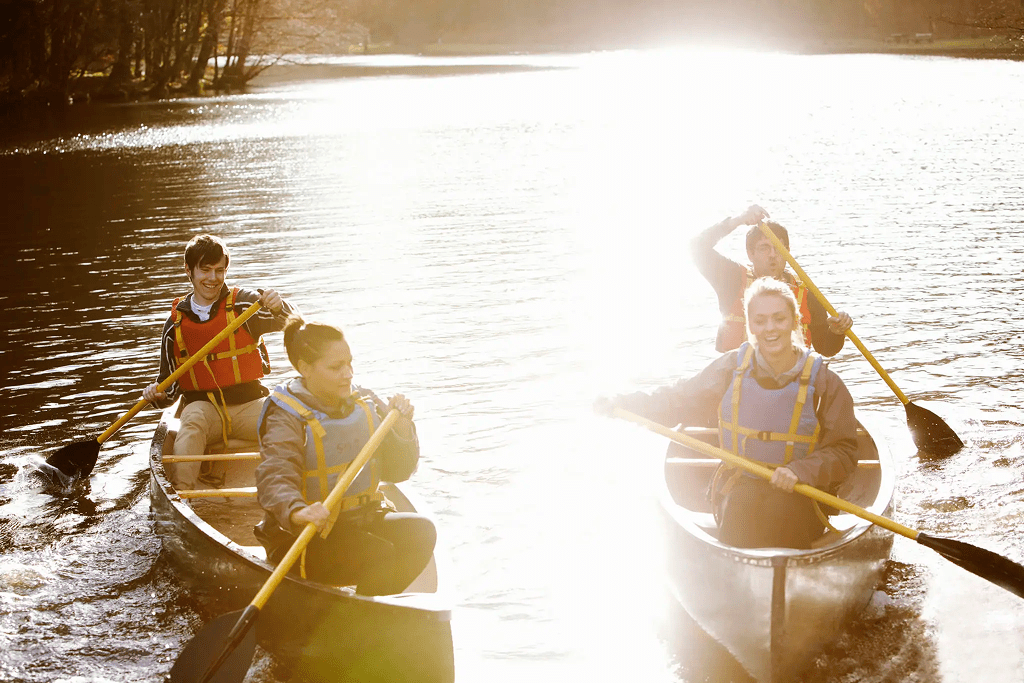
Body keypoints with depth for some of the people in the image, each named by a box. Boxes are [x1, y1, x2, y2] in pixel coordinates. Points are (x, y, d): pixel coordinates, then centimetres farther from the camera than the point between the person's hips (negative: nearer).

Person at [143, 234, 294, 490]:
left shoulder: (243, 303, 1)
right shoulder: (176, 322, 7)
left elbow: (289, 322, -15)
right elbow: (170, 382, 11)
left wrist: (279, 307, -39)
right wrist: (159, 395, -12)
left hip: (249, 404, 0)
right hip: (203, 405, 0)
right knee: (192, 424, -34)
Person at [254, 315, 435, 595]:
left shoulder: (364, 403, 7)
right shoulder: (286, 418, -12)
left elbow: (398, 472, 9)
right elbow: (273, 479, -29)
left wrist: (401, 428, -10)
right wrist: (298, 512, -51)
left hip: (362, 521, 6)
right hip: (300, 539, -6)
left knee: (420, 530, -19)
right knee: (380, 554, -29)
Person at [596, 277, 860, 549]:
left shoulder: (823, 382, -5)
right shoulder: (732, 367, -1)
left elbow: (844, 451, -3)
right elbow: (680, 401, 9)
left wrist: (800, 471, -21)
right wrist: (618, 405, -1)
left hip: (798, 491, -1)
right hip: (738, 485, 1)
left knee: (781, 510, -32)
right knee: (740, 505, -30)